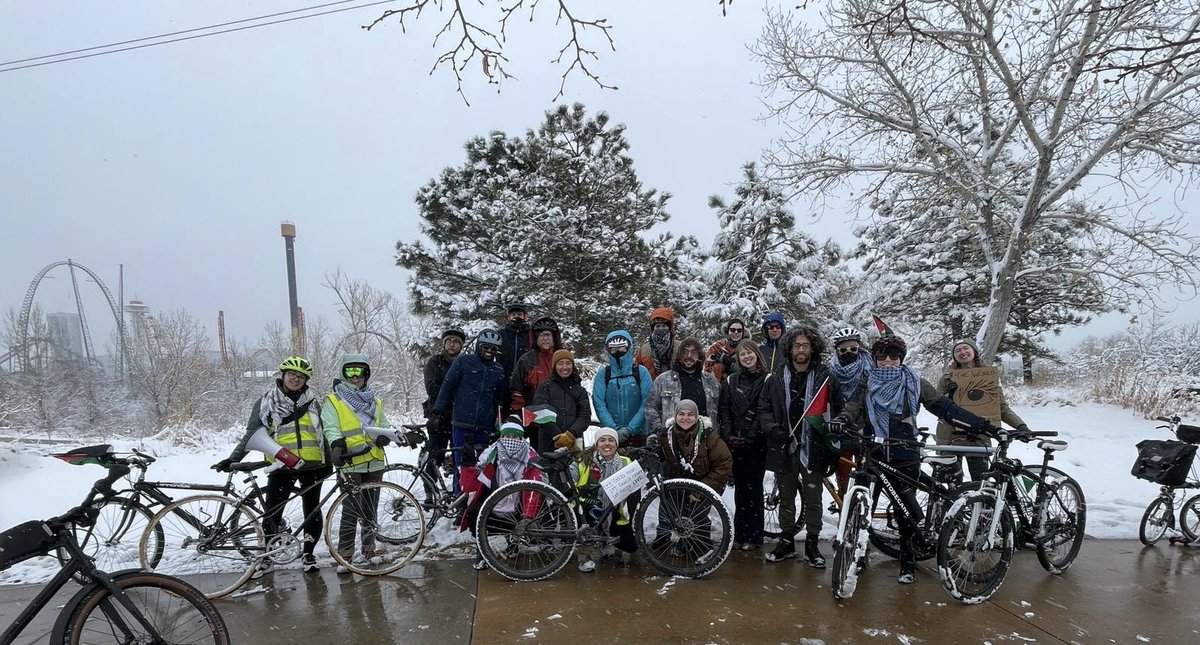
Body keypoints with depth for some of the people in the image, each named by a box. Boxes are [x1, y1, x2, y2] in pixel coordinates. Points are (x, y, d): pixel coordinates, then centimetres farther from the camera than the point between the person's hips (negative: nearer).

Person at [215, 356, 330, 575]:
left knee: (313, 511, 6)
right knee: (272, 514, 0)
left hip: (312, 465, 2)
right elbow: (252, 434, 2)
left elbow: (323, 432, 14)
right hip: (281, 466, -2)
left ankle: (308, 553, 23)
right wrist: (233, 459, -8)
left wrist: (329, 461, 12)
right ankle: (266, 558, 17)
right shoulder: (267, 403, 3)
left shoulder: (313, 402, 9)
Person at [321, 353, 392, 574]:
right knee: (351, 510, -5)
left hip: (374, 462, 5)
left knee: (370, 508, 12)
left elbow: (383, 424, 19)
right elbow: (330, 427, -8)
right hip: (351, 463, -5)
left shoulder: (374, 401, 18)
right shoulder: (333, 401, 2)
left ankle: (369, 549, 23)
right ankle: (344, 555, 4)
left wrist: (384, 436, -3)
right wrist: (337, 445, -27)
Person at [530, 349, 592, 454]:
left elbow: (585, 416, 4)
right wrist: (559, 437, -12)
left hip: (574, 444, 2)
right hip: (548, 444, -2)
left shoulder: (580, 390, 16)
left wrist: (571, 434, -15)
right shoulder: (545, 386, 9)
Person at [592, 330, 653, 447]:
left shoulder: (641, 372, 2)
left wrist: (630, 429, -12)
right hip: (610, 436, 1)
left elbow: (646, 404, -5)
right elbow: (599, 404, -3)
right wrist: (614, 429, -13)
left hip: (638, 435, 0)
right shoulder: (602, 374, 4)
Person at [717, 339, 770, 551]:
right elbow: (723, 409, 7)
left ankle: (753, 536, 6)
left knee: (753, 486, -2)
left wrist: (750, 436, -13)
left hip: (756, 443, -3)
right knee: (740, 486, 8)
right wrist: (728, 435, -6)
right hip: (734, 442, 3)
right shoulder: (730, 381, 12)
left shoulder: (767, 380, 0)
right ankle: (740, 533, 15)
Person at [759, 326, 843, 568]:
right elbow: (764, 408, 7)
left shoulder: (825, 378, -1)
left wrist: (833, 452, -1)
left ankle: (812, 545, 20)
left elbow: (837, 413, 2)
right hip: (784, 448, 2)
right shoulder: (777, 378, 3)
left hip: (813, 449, -2)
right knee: (786, 498, 13)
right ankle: (786, 541, 27)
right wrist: (773, 429, -12)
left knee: (813, 499, 6)